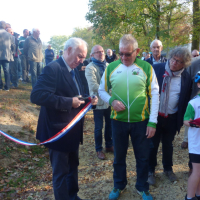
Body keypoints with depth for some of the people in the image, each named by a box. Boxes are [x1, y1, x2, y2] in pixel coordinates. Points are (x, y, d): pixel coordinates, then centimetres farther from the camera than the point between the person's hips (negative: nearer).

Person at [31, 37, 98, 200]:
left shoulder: (74, 70, 10)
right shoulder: (53, 68, -20)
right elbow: (36, 95, -30)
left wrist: (87, 100, -4)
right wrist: (69, 102, -29)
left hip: (73, 129, 10)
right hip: (58, 130, -9)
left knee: (73, 166, 24)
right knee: (60, 172, 7)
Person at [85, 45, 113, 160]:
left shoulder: (108, 66, 7)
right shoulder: (90, 68, -10)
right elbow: (93, 86, -20)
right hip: (99, 102, -5)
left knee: (110, 125, 16)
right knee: (99, 127, 7)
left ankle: (109, 146, 34)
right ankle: (99, 149, 23)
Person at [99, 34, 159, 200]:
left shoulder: (146, 67, -6)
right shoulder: (111, 67, -2)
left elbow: (154, 95, -4)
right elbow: (102, 91, 8)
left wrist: (152, 122, -7)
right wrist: (111, 101, -13)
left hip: (141, 121, -1)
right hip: (118, 120, 1)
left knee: (143, 157, 13)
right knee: (119, 156, 17)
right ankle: (119, 185, 39)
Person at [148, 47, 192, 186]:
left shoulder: (186, 77, -5)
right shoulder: (156, 69, -11)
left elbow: (186, 100, 3)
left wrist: (181, 119, 1)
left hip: (172, 118, 2)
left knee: (168, 144, 19)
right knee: (152, 144, 12)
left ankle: (168, 169, 41)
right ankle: (150, 171, 31)